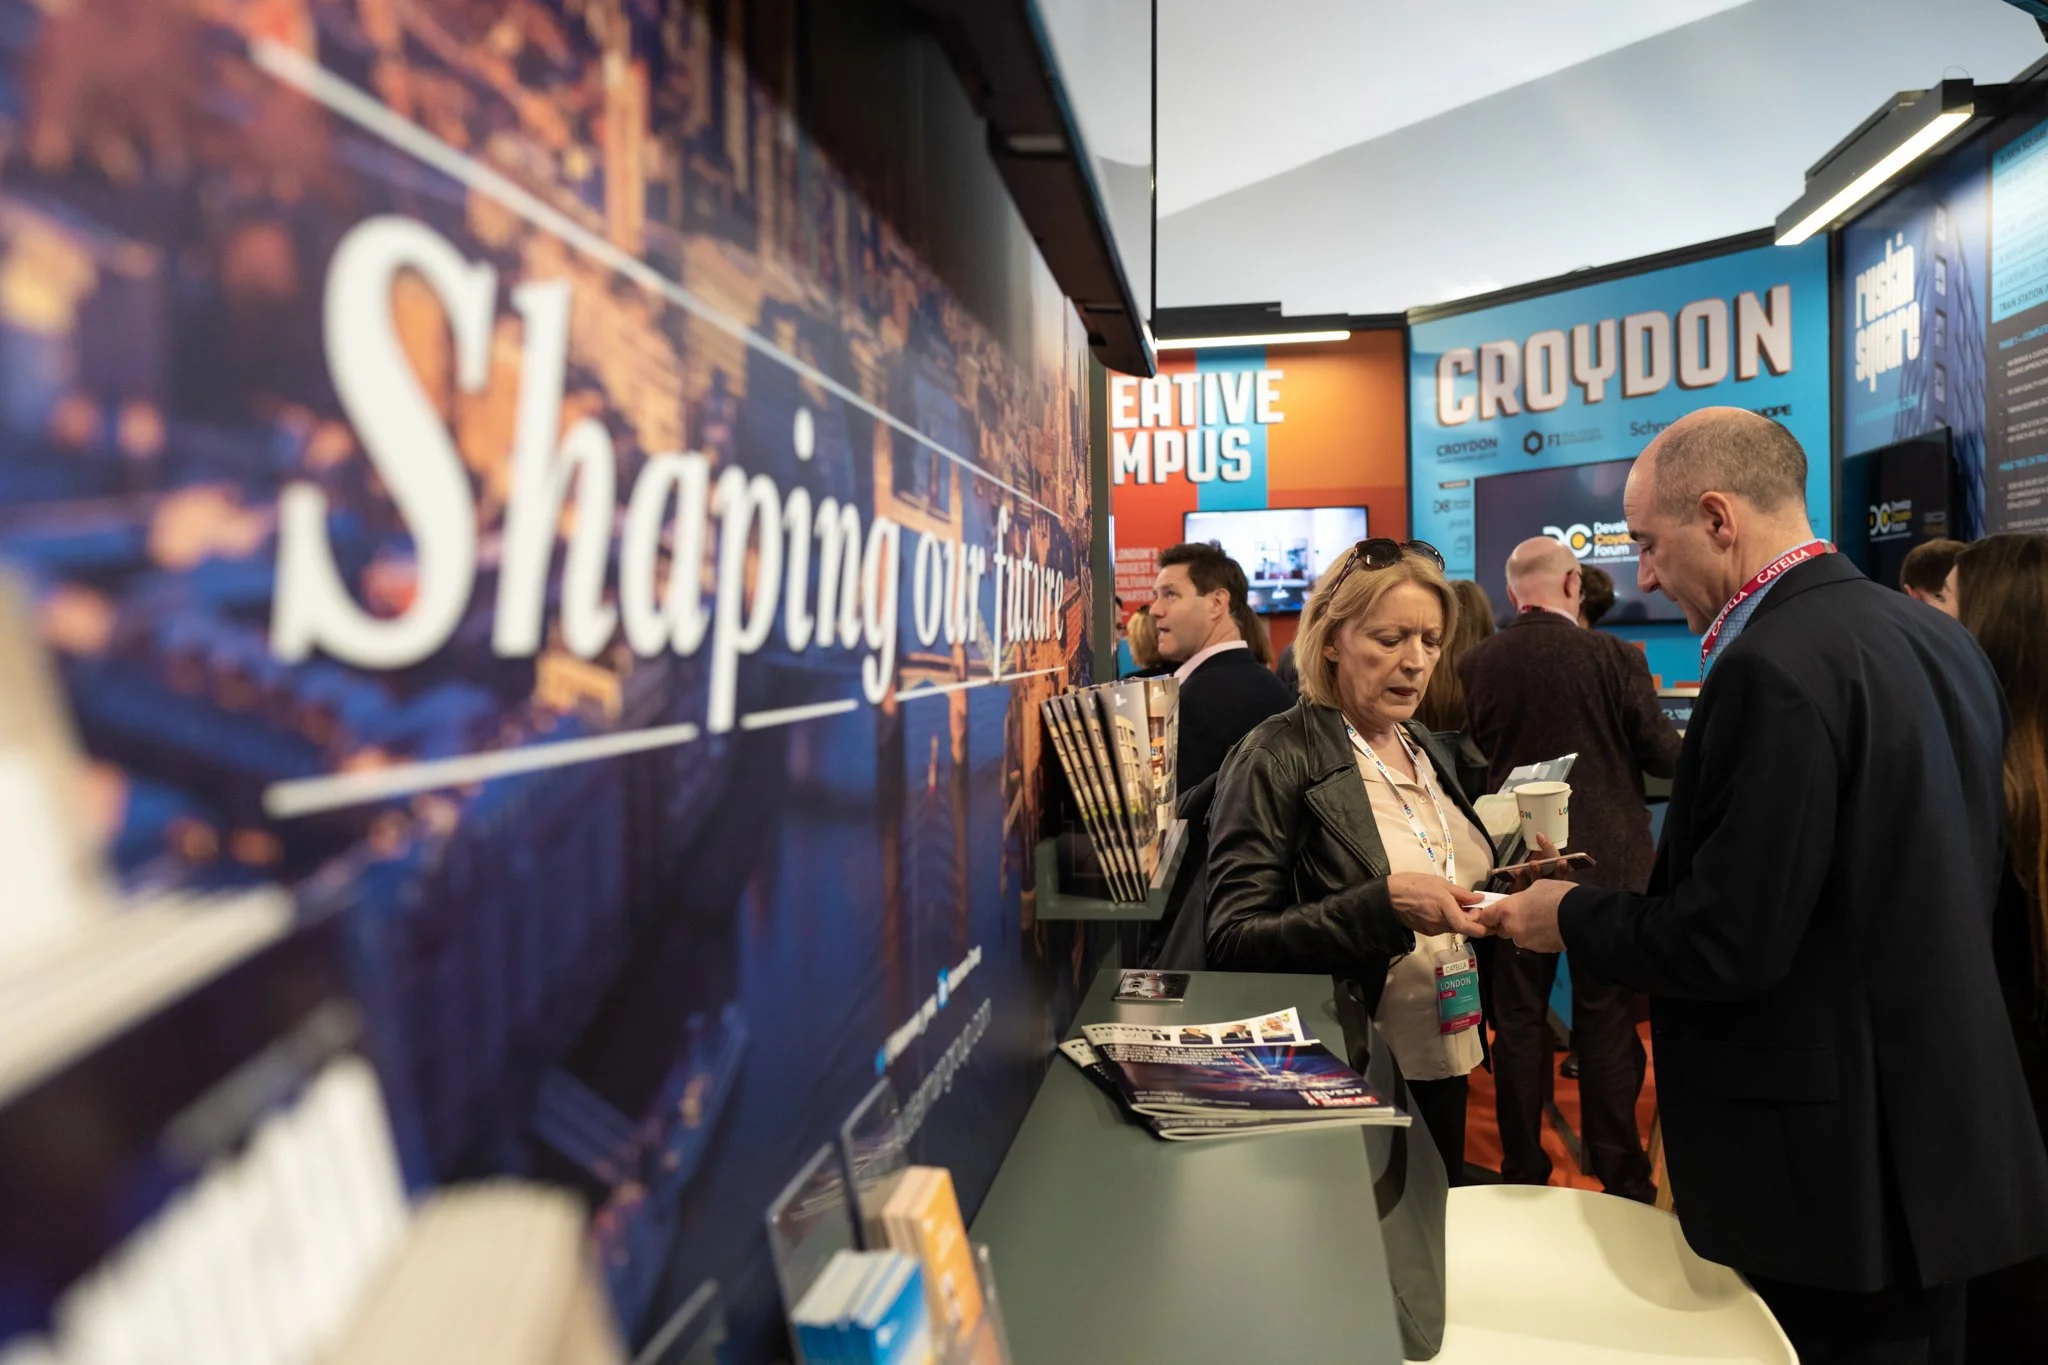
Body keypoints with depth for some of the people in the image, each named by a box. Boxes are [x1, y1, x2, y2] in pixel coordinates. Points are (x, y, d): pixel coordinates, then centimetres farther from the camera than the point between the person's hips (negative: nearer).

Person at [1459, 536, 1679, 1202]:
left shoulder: (1477, 664, -6)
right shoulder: (1615, 657, -12)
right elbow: (1663, 754, -5)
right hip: (1605, 862, -2)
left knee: (1519, 1020, 12)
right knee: (1606, 1022, 8)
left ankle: (1522, 1171, 21)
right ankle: (1620, 1178, 17)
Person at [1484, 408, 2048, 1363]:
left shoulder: (1773, 667, -23)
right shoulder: (1938, 638, 5)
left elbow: (1726, 943, -24)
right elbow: (1953, 886, 13)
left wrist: (1571, 916, -7)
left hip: (1831, 1166, -8)